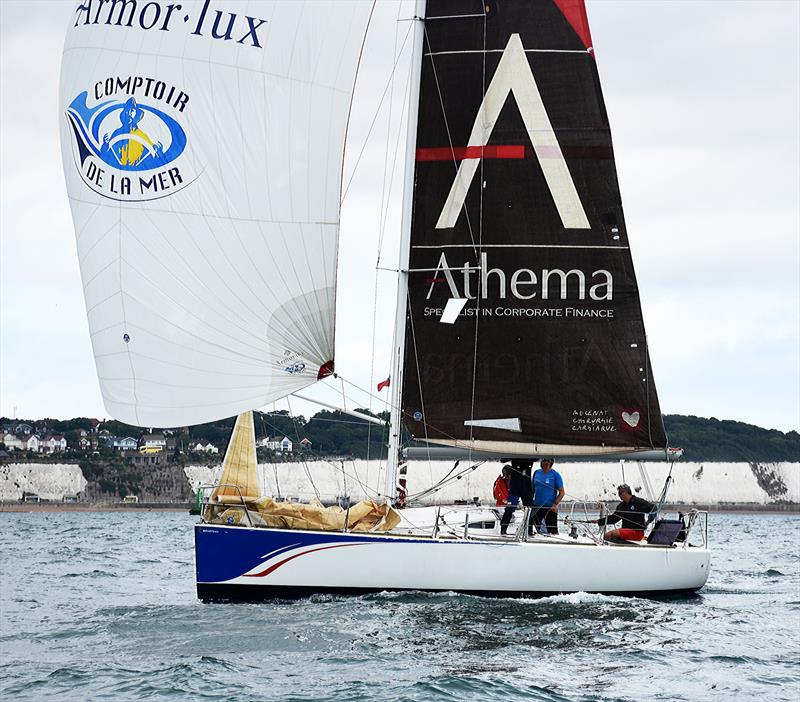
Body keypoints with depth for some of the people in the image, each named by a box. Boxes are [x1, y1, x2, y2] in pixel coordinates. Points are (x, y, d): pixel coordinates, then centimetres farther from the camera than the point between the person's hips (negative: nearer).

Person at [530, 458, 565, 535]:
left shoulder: (555, 475, -5)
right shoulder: (537, 473, 8)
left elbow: (561, 492, -6)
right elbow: (533, 489, 16)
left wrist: (555, 504, -16)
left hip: (550, 508, -5)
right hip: (536, 507, 5)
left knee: (552, 531, -7)